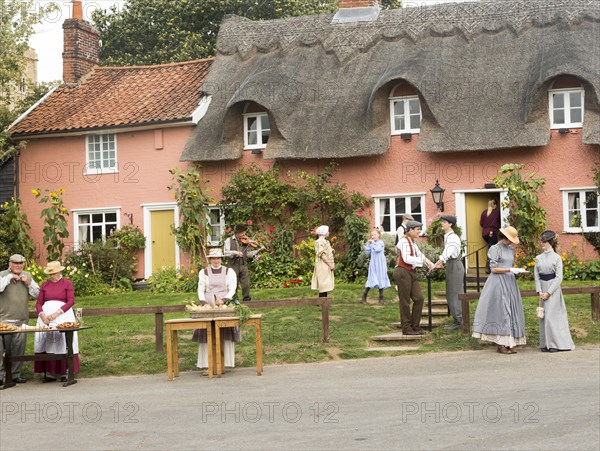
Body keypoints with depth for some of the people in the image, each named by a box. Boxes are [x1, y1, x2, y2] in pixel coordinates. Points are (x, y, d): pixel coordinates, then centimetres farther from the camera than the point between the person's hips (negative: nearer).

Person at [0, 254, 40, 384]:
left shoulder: (27, 276, 14)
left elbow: (36, 294, 14)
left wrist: (29, 283, -2)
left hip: (22, 319, 5)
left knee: (19, 348, 7)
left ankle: (15, 374, 16)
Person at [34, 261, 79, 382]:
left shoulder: (67, 283, 4)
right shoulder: (45, 285, 13)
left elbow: (71, 301, -5)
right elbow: (39, 303, 9)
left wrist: (57, 313, -15)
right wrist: (42, 315, -10)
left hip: (63, 315, -3)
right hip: (46, 315, 3)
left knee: (62, 343, -6)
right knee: (47, 343, -1)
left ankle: (64, 373, -1)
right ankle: (50, 373, 3)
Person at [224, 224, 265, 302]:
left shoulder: (245, 241, 8)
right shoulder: (229, 240, 0)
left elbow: (248, 254, 6)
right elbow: (226, 252, -10)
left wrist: (258, 250, -5)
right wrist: (236, 252, -22)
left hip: (243, 265, 3)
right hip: (234, 266, -2)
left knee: (246, 284, -1)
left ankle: (247, 300, 8)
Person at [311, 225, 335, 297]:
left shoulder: (325, 241, 18)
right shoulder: (319, 242, -13)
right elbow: (321, 254, -20)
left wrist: (332, 264, 8)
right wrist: (330, 264, -19)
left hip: (327, 267, 10)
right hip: (323, 266, -10)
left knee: (325, 286, 9)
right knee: (323, 286, -10)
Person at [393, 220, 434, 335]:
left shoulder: (412, 242, 17)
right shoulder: (404, 241, -13)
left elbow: (419, 255, 19)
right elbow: (407, 259, -22)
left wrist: (430, 264, 4)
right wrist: (423, 260, -18)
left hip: (411, 272, 9)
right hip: (403, 272, -9)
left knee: (419, 298, 5)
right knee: (405, 301, -2)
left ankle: (415, 326, 14)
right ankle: (406, 328, 5)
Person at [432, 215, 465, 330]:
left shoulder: (452, 238, -18)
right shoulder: (448, 237, 11)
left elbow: (446, 254, -27)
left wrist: (435, 265, -22)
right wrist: (442, 264, 12)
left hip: (454, 266, -10)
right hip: (452, 265, 10)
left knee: (453, 294, -4)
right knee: (457, 294, 14)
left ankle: (458, 321, 1)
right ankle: (460, 319, 21)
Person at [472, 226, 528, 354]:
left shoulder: (511, 249, 15)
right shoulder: (495, 249, -6)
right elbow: (494, 269, -11)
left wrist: (518, 270, 3)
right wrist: (510, 270, -15)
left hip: (510, 283, 7)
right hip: (499, 283, -7)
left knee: (511, 312, 3)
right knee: (501, 312, -7)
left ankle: (510, 343, 6)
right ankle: (501, 344, -4)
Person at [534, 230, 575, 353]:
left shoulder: (556, 257, -5)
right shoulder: (538, 258, 9)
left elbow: (559, 278, -9)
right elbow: (536, 276, 7)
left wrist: (548, 292, -14)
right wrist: (540, 291, -6)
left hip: (553, 289, -5)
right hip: (543, 288, 5)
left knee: (551, 315, -9)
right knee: (543, 315, 5)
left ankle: (555, 344, 0)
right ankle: (545, 344, 11)